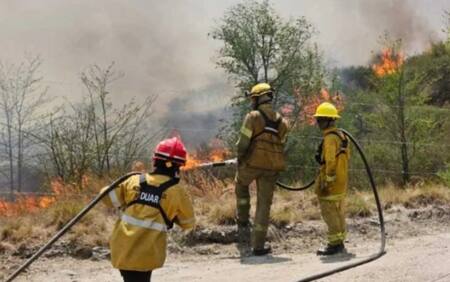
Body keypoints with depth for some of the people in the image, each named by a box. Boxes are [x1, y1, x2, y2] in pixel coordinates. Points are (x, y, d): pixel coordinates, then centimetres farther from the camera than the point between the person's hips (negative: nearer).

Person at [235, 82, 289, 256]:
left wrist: (240, 159, 7)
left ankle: (243, 223, 24)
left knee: (241, 186, 29)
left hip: (252, 163, -3)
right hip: (271, 168, 3)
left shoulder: (253, 117, -7)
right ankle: (258, 245, 6)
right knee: (264, 204, 7)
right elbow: (281, 146, 10)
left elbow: (243, 143, -9)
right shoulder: (281, 121, 9)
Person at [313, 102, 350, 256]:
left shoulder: (330, 138, -17)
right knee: (338, 212, 15)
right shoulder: (341, 136, 13)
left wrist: (327, 181, -19)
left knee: (330, 213, -6)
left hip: (331, 183, -10)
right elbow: (345, 157, 19)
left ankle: (334, 244, -5)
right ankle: (340, 242, 21)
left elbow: (331, 161, -22)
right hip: (341, 181, 10)